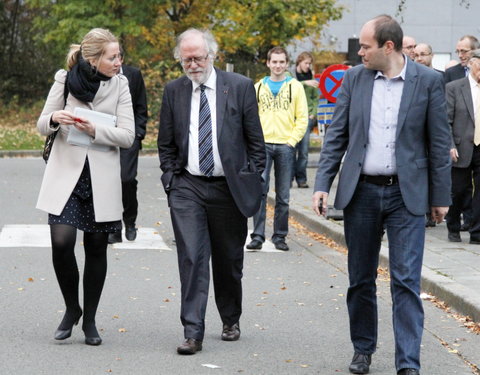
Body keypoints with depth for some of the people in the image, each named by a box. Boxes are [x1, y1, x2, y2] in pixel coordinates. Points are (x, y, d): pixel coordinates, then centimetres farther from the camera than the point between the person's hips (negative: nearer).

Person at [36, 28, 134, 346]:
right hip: (66, 173, -1)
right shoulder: (65, 80, -1)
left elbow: (128, 136, -4)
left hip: (102, 178, 1)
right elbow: (42, 126, 5)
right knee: (61, 242, -15)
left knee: (96, 248, 5)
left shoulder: (120, 85, 0)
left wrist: (95, 130, -19)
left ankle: (89, 319, 19)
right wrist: (54, 118, -18)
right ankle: (72, 308, 9)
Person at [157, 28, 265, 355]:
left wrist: (251, 181, -1)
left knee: (229, 260, 11)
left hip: (229, 188, -1)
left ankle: (231, 321, 31)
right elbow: (166, 144, 12)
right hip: (187, 188, 1)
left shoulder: (240, 87, -1)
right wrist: (171, 179, 3)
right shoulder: (174, 91, 5)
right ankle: (193, 333, -9)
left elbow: (255, 140, 3)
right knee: (191, 258, -9)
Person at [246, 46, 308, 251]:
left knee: (283, 196, 5)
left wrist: (292, 140, -6)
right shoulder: (258, 87, 9)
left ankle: (279, 236, 13)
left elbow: (302, 118, 4)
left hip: (285, 146, 0)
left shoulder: (295, 87, 5)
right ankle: (257, 236, -8)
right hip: (263, 145, 0)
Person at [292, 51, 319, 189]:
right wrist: (305, 83, -26)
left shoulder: (310, 77, 14)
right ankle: (289, 177, 4)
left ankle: (301, 179, 3)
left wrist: (313, 113, 3)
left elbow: (315, 98, 16)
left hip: (307, 117, 3)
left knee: (304, 150, -1)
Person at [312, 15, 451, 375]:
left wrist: (441, 196, -1)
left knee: (406, 281, -6)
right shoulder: (354, 79, 3)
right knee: (361, 279, 12)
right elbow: (336, 136, 6)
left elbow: (439, 143, -1)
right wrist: (323, 184, -1)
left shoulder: (428, 81, -4)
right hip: (361, 192, 3)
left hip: (406, 194, -3)